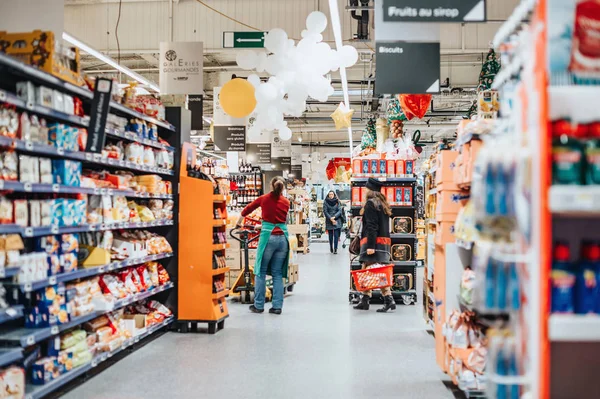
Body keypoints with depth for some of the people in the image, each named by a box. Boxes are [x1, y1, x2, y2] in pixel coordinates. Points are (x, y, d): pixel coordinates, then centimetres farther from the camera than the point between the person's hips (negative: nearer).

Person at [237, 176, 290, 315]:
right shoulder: (286, 202, 10)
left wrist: (239, 222, 40)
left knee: (260, 272, 6)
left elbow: (247, 209, 21)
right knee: (277, 273, 8)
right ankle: (277, 306, 5)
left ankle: (258, 305, 7)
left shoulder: (264, 199, 7)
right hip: (282, 237, 3)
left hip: (268, 237, -2)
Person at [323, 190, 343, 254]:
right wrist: (331, 219, -11)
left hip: (337, 221, 0)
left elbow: (340, 211, -1)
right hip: (329, 221, 0)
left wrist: (334, 217, -14)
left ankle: (335, 249, -8)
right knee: (330, 235, 5)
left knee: (336, 235, -7)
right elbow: (325, 211, -3)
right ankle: (331, 248, 19)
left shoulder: (337, 201, 4)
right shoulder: (325, 202, 1)